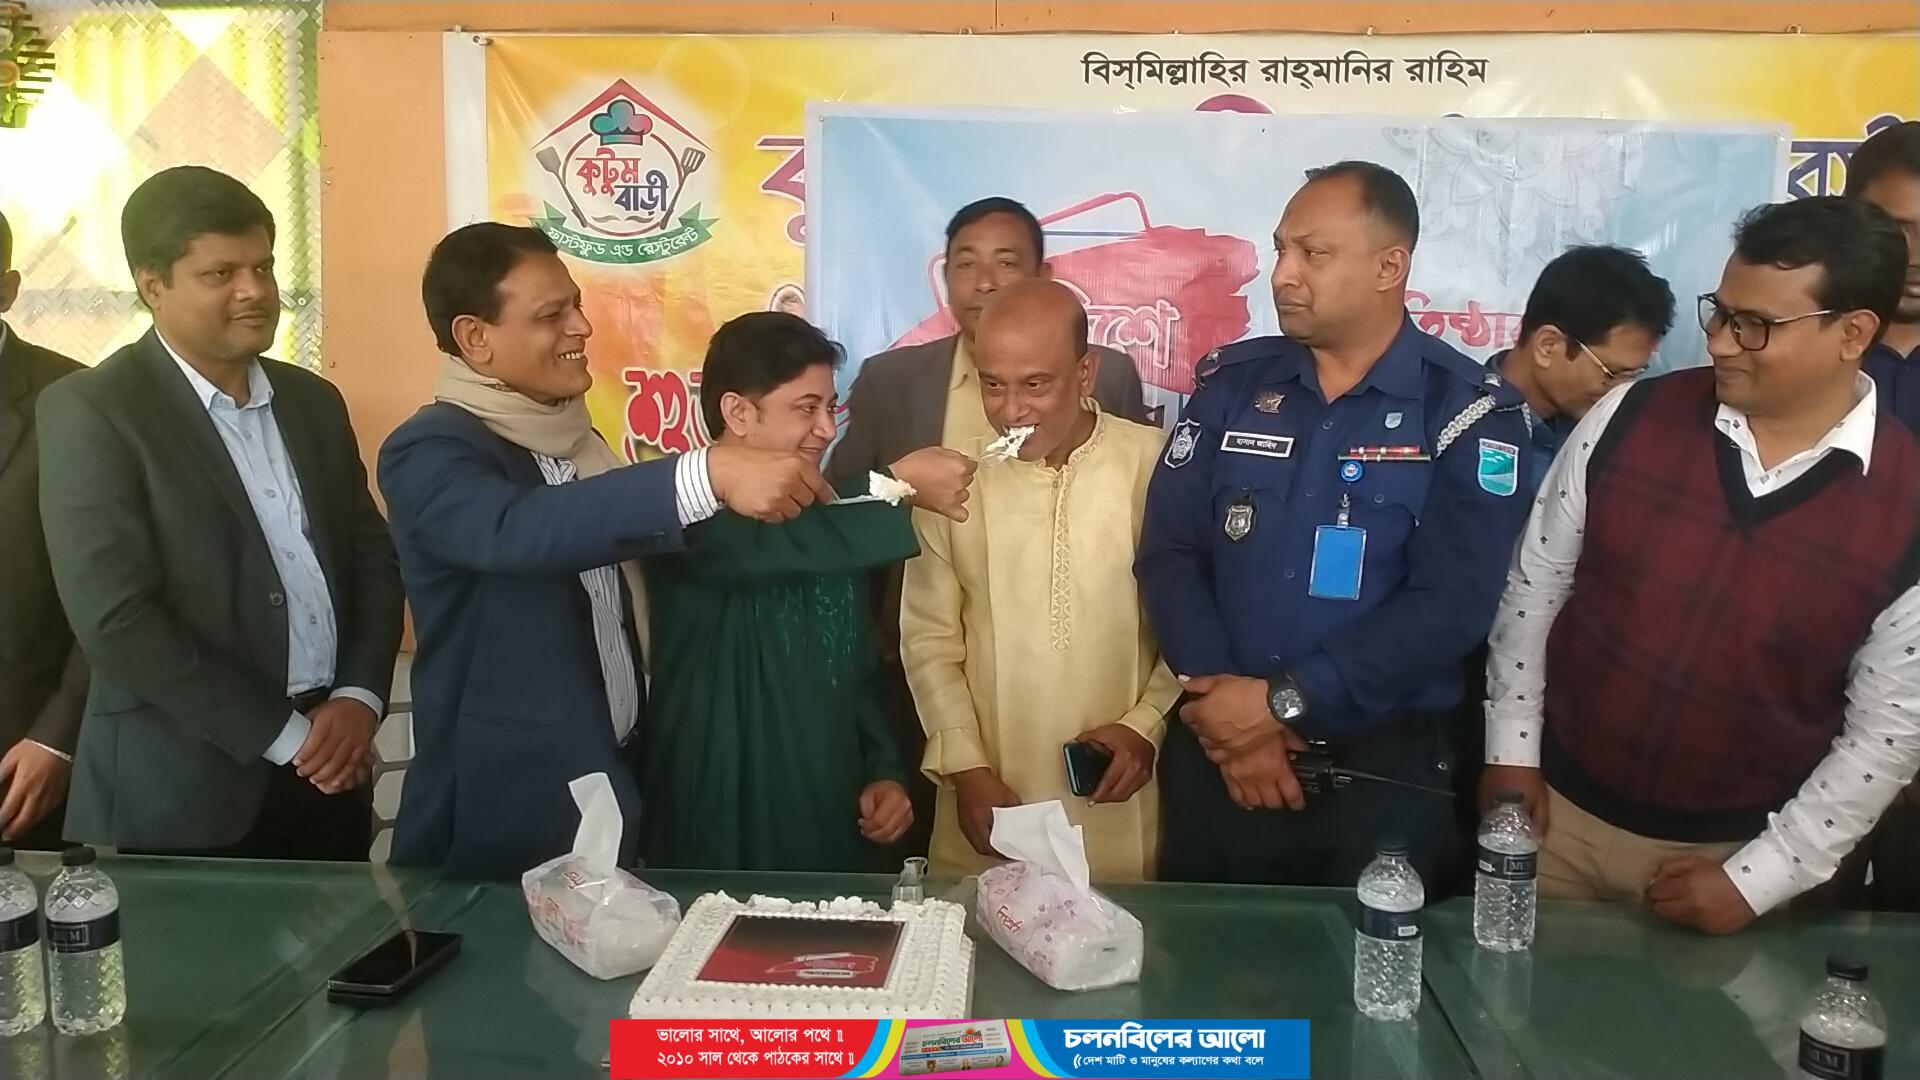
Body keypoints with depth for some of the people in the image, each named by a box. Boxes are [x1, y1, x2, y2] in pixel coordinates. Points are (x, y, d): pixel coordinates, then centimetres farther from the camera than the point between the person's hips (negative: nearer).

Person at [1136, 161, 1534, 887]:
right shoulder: (1232, 384, 4)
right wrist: (1229, 711, -13)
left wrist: (1281, 702, -17)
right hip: (1215, 752, 3)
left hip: (1384, 765, -2)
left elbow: (1449, 603, -15)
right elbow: (1169, 551, -2)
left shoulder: (1469, 412, -6)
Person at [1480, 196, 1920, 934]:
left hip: (1736, 850, -1)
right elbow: (1536, 580, 1)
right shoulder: (1629, 418, -10)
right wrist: (1511, 749, 0)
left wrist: (1757, 878, -8)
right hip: (1559, 808, 2)